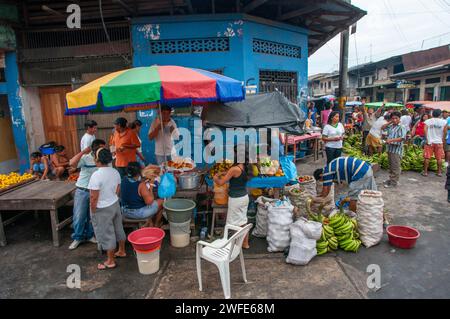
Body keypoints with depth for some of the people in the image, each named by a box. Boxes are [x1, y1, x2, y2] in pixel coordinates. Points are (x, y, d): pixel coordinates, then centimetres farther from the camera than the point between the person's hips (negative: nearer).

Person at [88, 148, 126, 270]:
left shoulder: (96, 175, -25)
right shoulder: (115, 172, -3)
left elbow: (94, 197, -22)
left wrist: (93, 211, -10)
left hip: (102, 210, -7)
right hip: (115, 205, 7)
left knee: (106, 234, 7)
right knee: (118, 228, 22)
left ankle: (110, 261, 21)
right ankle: (121, 251, 41)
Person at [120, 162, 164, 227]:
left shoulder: (124, 180, -8)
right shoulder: (141, 185, -27)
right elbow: (149, 201, -23)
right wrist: (150, 188, -13)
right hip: (138, 214, -7)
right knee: (161, 201, 12)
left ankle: (149, 224, 33)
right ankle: (156, 225, 31)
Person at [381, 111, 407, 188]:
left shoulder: (402, 127, -8)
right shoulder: (390, 126, 11)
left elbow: (402, 138, -18)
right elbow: (382, 127, 16)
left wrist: (391, 140, -25)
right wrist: (389, 122, 7)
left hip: (397, 149, -7)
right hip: (390, 148, 7)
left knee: (395, 167, -3)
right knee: (391, 166, 17)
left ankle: (394, 182, 2)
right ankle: (391, 179, 28)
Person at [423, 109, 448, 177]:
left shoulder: (427, 121, -2)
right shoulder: (444, 122, 2)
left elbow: (425, 130, -13)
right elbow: (445, 132, 0)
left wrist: (427, 140, -12)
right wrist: (443, 140, 10)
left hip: (430, 142, -1)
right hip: (439, 142, 1)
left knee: (427, 157, 3)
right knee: (439, 158, 10)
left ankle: (425, 172, 4)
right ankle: (439, 172, 14)